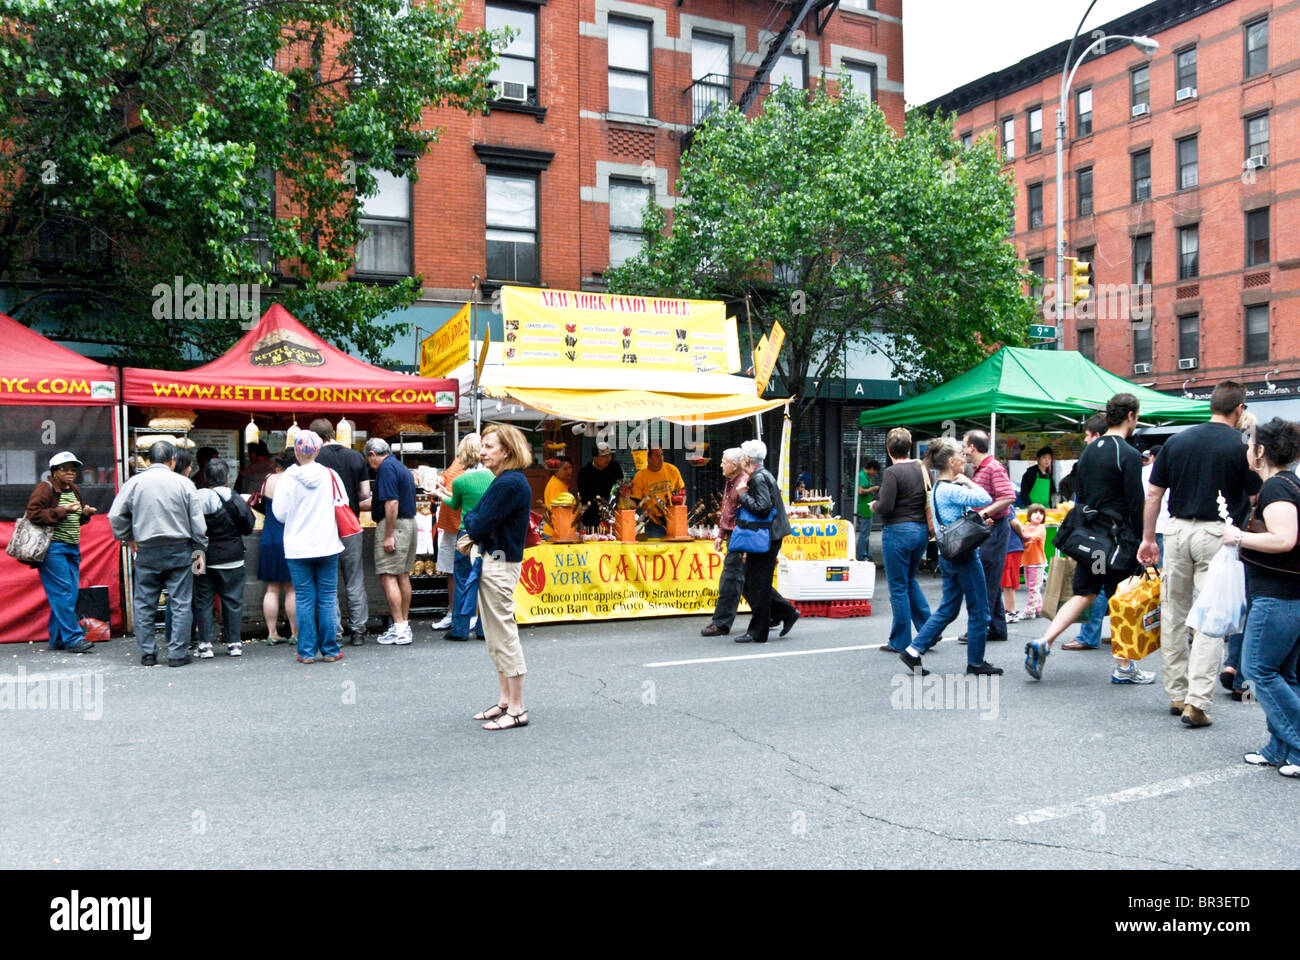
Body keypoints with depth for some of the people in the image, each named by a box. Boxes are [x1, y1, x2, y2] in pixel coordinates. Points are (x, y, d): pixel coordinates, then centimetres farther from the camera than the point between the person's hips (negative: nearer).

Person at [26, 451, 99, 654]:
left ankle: (57, 639, 14)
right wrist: (62, 511, -20)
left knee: (71, 594, 6)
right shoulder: (45, 488, -5)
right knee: (62, 592, -11)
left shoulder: (75, 490, 18)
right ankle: (73, 638, -11)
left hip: (72, 548, 8)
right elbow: (33, 514, -14)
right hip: (52, 548, -8)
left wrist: (85, 513, 6)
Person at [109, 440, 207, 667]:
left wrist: (129, 538, 16)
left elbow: (115, 516, 2)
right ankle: (178, 654, 3)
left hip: (146, 551, 2)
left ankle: (147, 654, 13)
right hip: (179, 550, -1)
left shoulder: (134, 483, 1)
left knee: (144, 605, 10)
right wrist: (199, 550, 9)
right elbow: (197, 522, 0)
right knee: (180, 603, 3)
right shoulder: (183, 483, -2)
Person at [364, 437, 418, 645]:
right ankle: (405, 625, 16)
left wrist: (388, 535, -20)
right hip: (410, 522, 10)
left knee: (388, 576, -7)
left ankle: (399, 628, -8)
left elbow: (392, 503, -21)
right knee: (403, 575, 12)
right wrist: (372, 503, 35)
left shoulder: (386, 468, -12)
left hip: (394, 525, -10)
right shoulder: (401, 467, 17)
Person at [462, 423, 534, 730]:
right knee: (496, 637, 17)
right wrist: (475, 523, -4)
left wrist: (469, 518, 0)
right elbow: (480, 526, 16)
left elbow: (478, 528, -20)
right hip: (493, 561, 11)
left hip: (499, 565, -11)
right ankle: (505, 700, 27)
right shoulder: (507, 480, 14)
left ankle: (517, 709, 5)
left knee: (504, 635, -3)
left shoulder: (508, 484, -19)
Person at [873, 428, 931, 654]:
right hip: (922, 530, 7)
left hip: (898, 531, -7)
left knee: (898, 587, 2)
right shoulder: (923, 469, 6)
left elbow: (885, 508, -19)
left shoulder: (892, 472, -15)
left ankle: (900, 642, 9)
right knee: (910, 580, 23)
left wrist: (875, 505, 1)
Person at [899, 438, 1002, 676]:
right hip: (964, 555, -10)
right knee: (979, 610, 3)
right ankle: (976, 662, 13)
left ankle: (914, 650, 9)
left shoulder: (938, 488, 13)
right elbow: (985, 499, -25)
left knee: (947, 609, 13)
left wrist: (977, 516, 4)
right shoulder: (951, 489, -18)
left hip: (948, 556, 10)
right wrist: (968, 481, -11)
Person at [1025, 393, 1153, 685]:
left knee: (1084, 594, 10)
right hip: (1117, 536, -6)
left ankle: (1043, 642, -6)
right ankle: (1123, 668, 12)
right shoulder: (1128, 454, -12)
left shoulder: (1088, 450, 11)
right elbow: (1136, 504, -15)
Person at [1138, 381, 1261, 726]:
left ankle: (1176, 694, 21)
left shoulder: (1177, 441, 5)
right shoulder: (1242, 446, -4)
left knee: (1174, 614, 13)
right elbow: (1256, 500, 0)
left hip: (1178, 530, 3)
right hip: (1218, 535, -3)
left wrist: (1148, 538, 13)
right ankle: (1197, 702, -6)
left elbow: (1154, 494, 7)